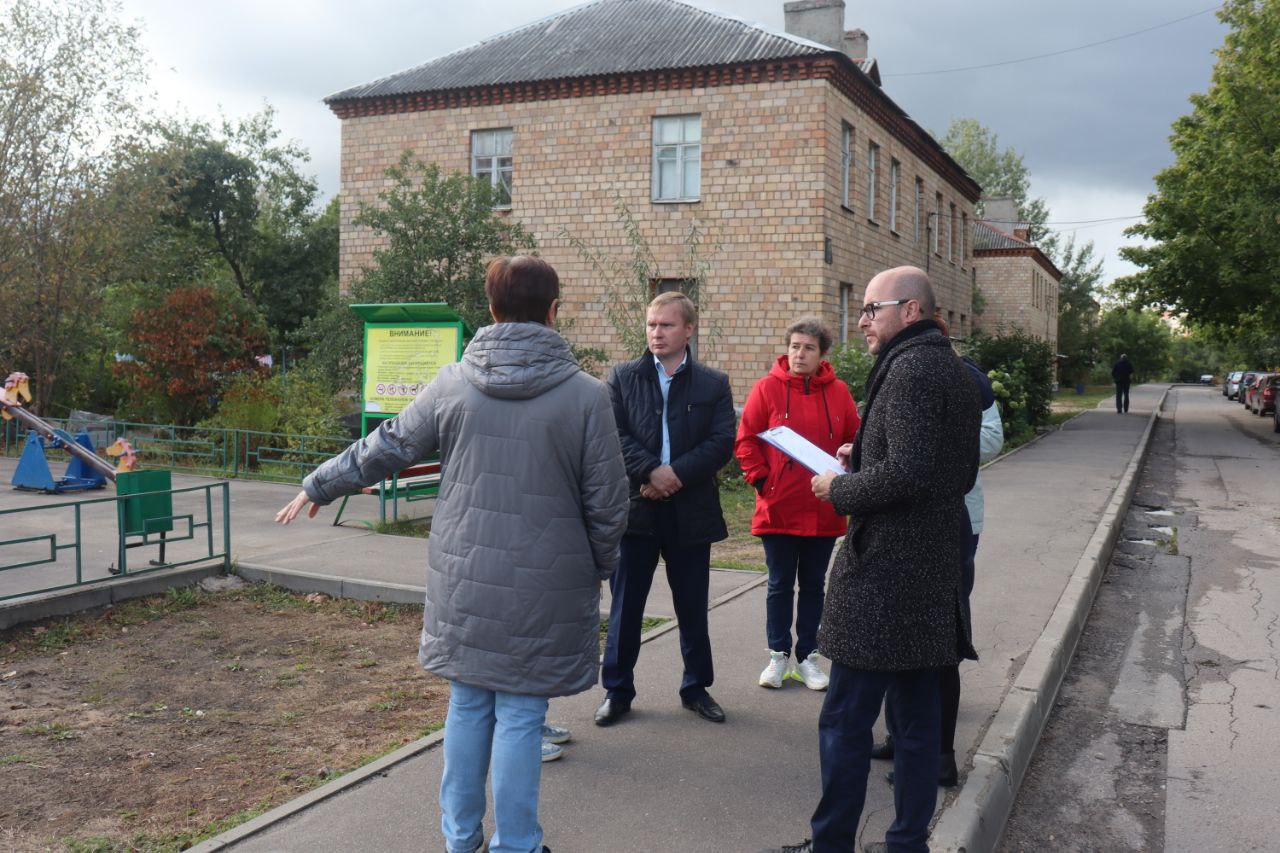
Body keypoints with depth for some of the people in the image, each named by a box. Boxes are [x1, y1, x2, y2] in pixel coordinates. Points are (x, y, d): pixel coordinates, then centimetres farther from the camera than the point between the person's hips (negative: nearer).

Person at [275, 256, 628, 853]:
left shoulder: (453, 383, -2)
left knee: (467, 705, 16)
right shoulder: (586, 395, -9)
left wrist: (318, 486, 23)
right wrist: (599, 568, 11)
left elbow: (387, 447, 7)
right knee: (520, 714, 6)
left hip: (464, 580, 3)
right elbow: (607, 503, -6)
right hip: (545, 587, -3)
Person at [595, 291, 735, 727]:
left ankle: (696, 687, 27)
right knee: (625, 605, 6)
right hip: (635, 506, 0)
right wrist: (650, 472, -18)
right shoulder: (623, 377, 5)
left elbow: (723, 442, -5)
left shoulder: (713, 384, 5)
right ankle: (617, 690, 18)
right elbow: (614, 434, -5)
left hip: (691, 510, 1)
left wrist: (676, 473, -17)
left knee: (693, 606, 12)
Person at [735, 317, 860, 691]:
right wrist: (761, 481, -10)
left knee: (813, 585, 12)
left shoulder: (838, 392, 3)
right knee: (780, 585, 9)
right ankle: (778, 656, 21)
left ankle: (807, 657, 24)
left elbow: (854, 442, 8)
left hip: (824, 512, 2)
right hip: (778, 509, -2)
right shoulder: (768, 388, -4)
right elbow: (746, 440, -4)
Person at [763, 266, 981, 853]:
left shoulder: (909, 369, -14)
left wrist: (840, 489, -9)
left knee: (845, 720, 0)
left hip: (885, 573, -10)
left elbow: (908, 472, -25)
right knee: (916, 720, 14)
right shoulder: (952, 370, 16)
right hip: (934, 569, 10)